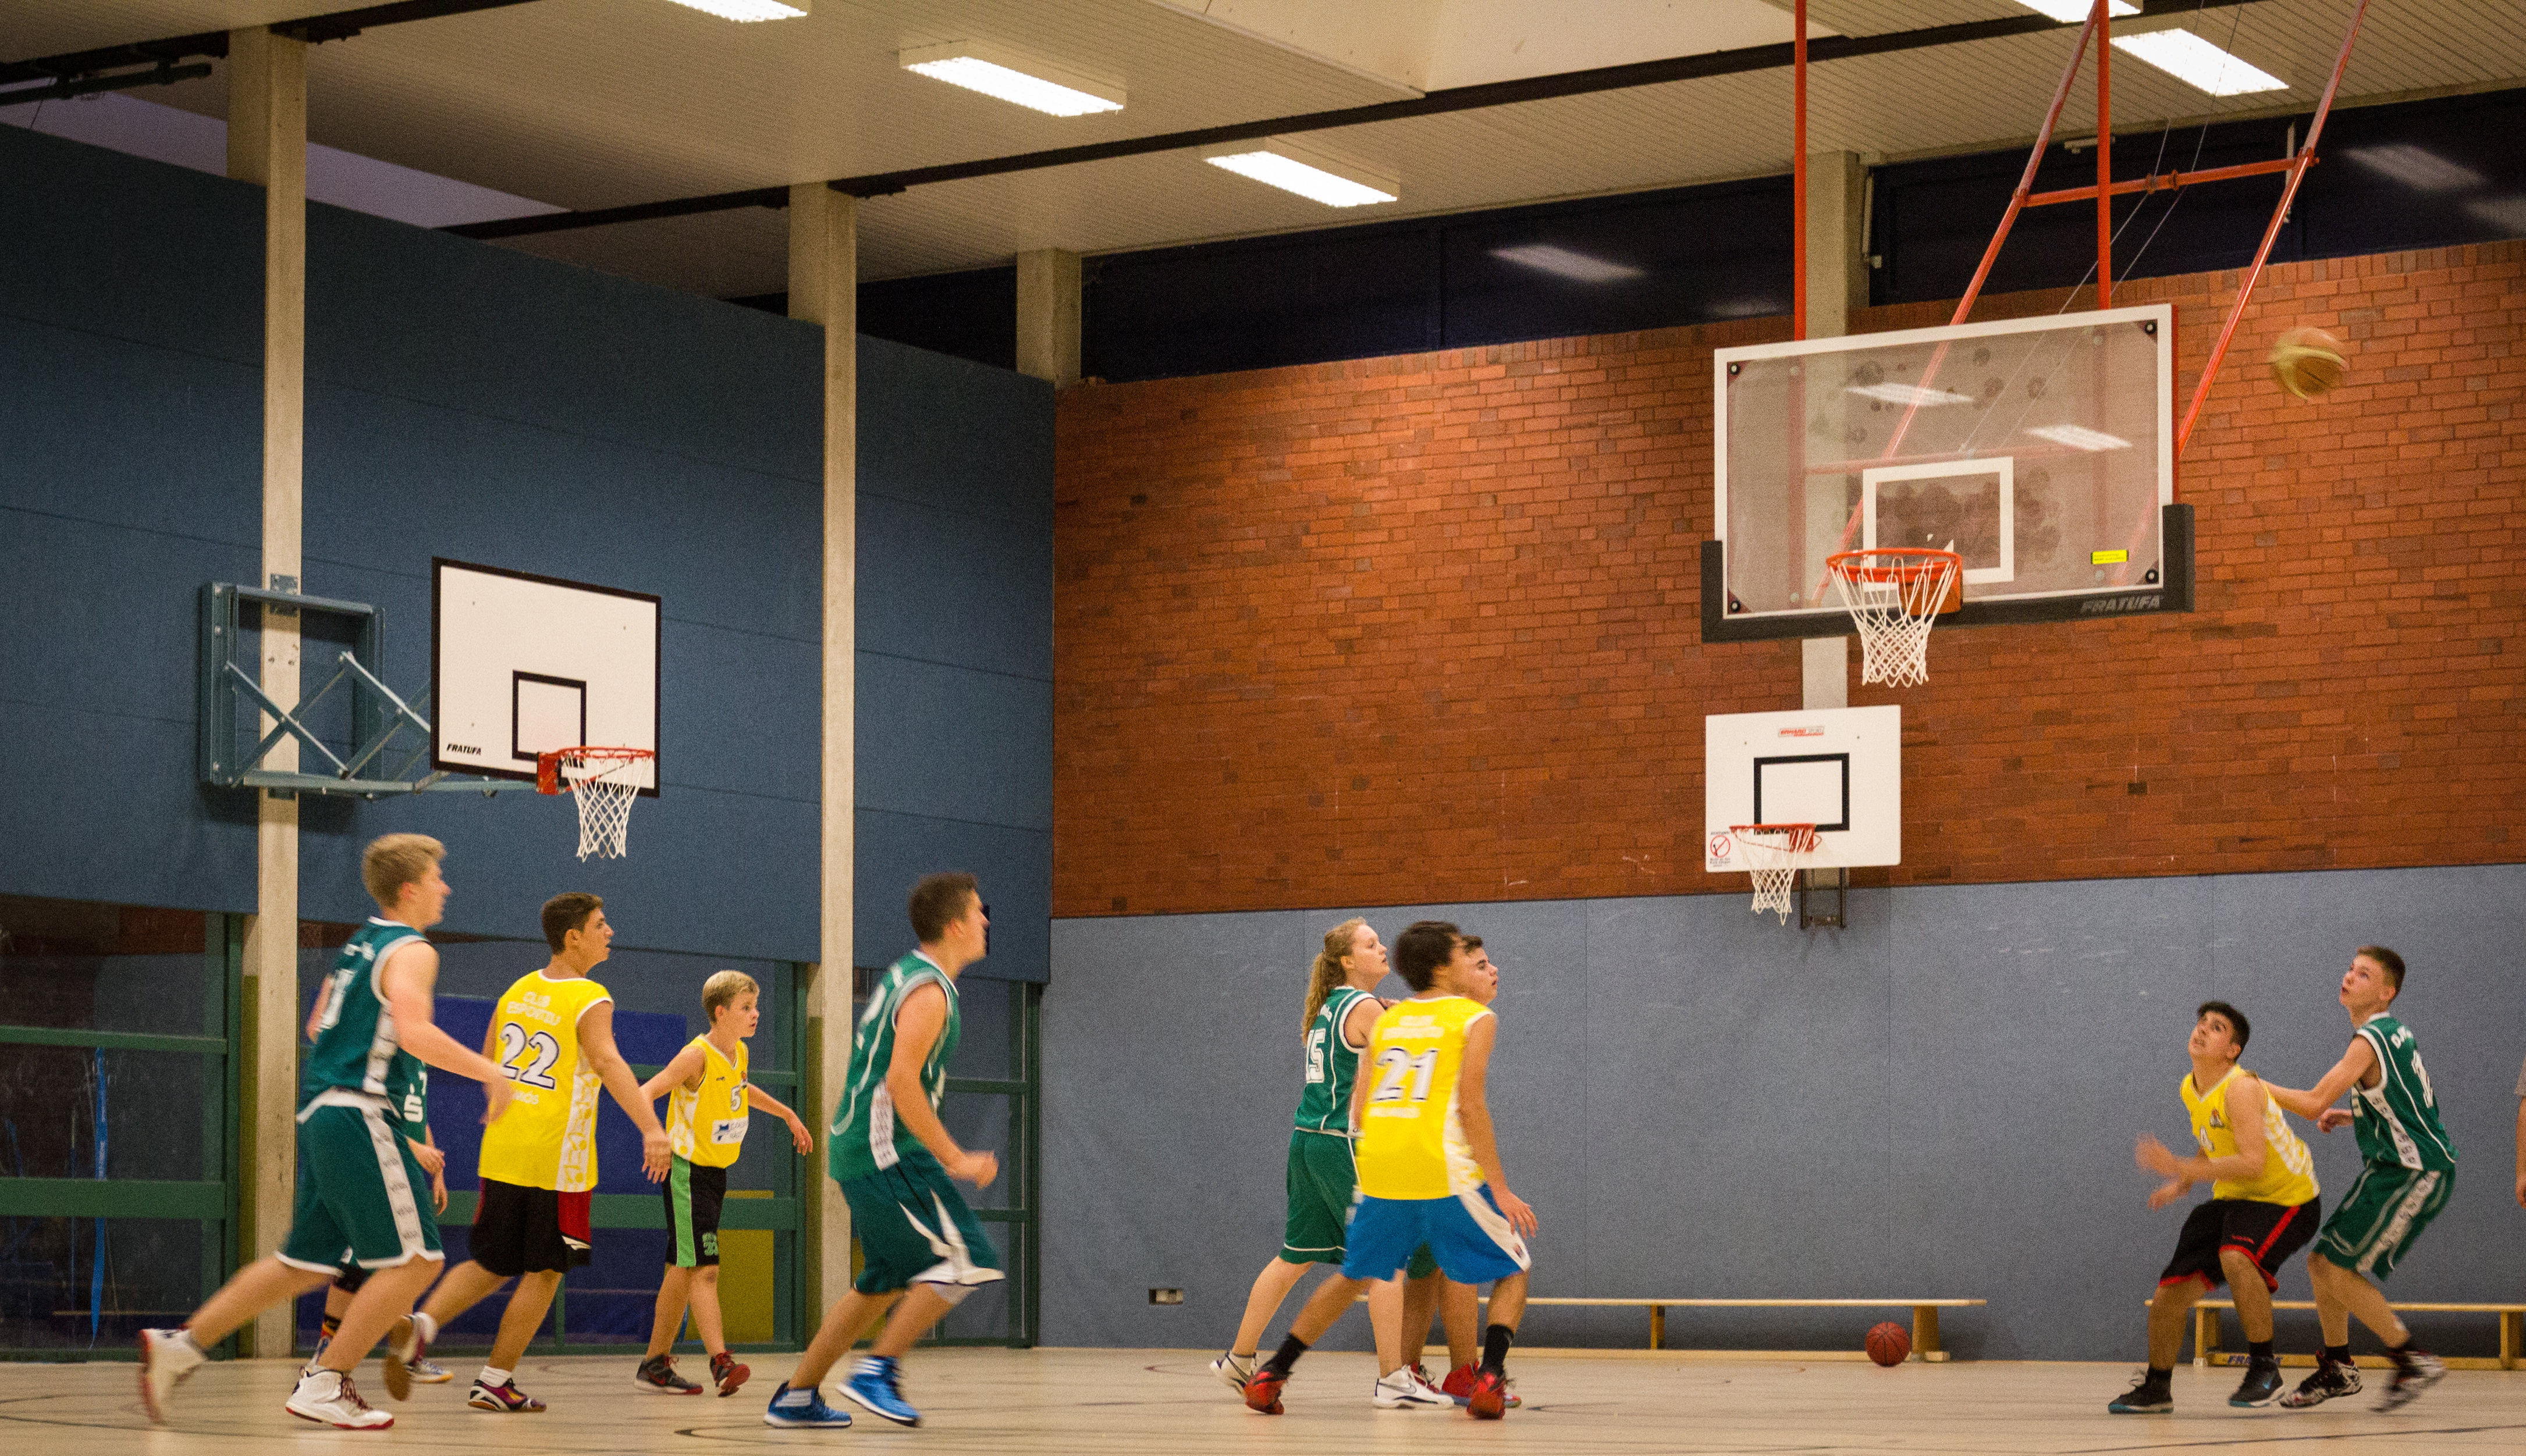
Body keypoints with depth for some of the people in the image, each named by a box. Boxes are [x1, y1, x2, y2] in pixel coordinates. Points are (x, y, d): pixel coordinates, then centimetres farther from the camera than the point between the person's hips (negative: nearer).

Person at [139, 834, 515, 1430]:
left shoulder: (361, 944, 19)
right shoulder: (412, 951, -9)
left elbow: (321, 1024, 26)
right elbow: (415, 1032, -25)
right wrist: (489, 1073, -17)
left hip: (320, 1112, 10)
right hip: (359, 1115, -10)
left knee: (306, 1263, 16)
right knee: (415, 1259, -5)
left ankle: (182, 1344, 12)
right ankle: (324, 1386, -7)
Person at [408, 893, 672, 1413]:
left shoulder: (518, 990, 11)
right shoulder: (590, 1000, -10)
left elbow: (485, 1064, 19)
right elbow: (608, 1063, -26)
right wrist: (651, 1128, -36)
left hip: (503, 1153, 6)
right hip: (557, 1159, -6)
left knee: (489, 1266, 16)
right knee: (544, 1273, 5)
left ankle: (422, 1323, -6)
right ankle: (494, 1381, 6)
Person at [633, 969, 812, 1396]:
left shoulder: (739, 1053, 7)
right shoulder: (698, 1055, -18)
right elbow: (645, 1093, -27)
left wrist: (788, 1115, 34)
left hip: (716, 1172, 8)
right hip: (687, 1170, -8)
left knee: (683, 1269, 11)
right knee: (704, 1268, -15)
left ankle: (655, 1363, 18)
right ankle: (720, 1360, -21)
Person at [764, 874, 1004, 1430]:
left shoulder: (906, 976, 17)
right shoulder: (928, 991, -15)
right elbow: (900, 1082, -24)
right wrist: (955, 1159, -22)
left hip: (862, 1149, 10)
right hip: (886, 1151, -10)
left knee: (891, 1279, 16)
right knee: (963, 1261, -11)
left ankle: (796, 1396, 18)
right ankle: (879, 1370, -12)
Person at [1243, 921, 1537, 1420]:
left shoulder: (1386, 1021, 17)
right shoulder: (1476, 1018, 2)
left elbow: (1358, 1113, 12)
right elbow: (1470, 1105, -9)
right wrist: (1499, 1188, -8)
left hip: (1380, 1172, 5)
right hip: (1444, 1173, -5)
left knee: (1355, 1277, 25)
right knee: (1512, 1272, 12)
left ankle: (1272, 1374, 20)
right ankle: (1490, 1378, -10)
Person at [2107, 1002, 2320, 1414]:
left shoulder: (2241, 1088, -24)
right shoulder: (2189, 1090, 3)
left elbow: (2252, 1163, -35)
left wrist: (2180, 1169, -35)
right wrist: (2183, 1185, 8)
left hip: (2285, 1198, -8)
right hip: (2233, 1197, 8)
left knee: (2236, 1256, -38)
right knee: (2171, 1293, 2)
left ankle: (2264, 1366, -22)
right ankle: (2156, 1388, 24)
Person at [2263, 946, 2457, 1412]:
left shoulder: (2371, 1040, -18)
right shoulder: (2392, 1033, 13)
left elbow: (2313, 1103, -22)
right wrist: (2350, 1115, 16)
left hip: (2415, 1173, -10)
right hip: (2393, 1168, 10)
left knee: (2339, 1271, -12)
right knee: (2322, 1262, 11)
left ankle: (2413, 1359, -6)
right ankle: (2337, 1369, 22)